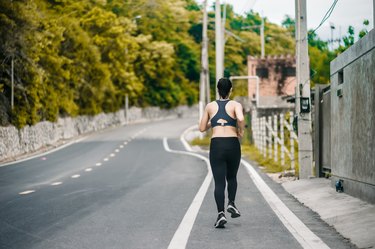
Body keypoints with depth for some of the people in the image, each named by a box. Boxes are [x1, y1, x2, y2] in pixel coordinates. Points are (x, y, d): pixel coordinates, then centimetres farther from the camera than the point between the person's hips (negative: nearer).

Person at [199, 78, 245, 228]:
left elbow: (202, 128, 16)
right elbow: (241, 119, -17)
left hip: (216, 145, 0)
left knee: (219, 182, -1)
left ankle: (221, 213, -18)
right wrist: (241, 131, 1)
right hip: (232, 145, 0)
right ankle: (231, 203, 5)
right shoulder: (235, 105, 4)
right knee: (231, 177, 24)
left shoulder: (210, 106, 11)